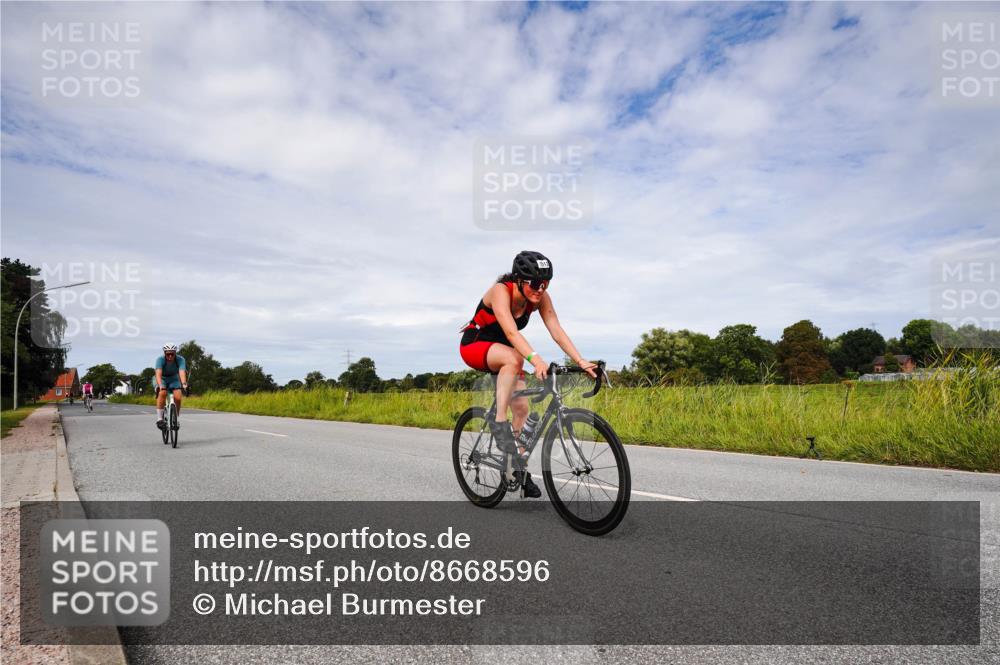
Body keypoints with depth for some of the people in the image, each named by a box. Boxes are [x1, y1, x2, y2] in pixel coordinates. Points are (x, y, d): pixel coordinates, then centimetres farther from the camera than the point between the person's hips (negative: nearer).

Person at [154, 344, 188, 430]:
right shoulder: (160, 359, -28)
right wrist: (160, 385, -58)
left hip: (174, 379, 1)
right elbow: (158, 374, -41)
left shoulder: (180, 360, -25)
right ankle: (159, 419, -23)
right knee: (162, 393, -32)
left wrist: (184, 384, -58)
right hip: (161, 379, -1)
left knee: (178, 397, -22)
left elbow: (182, 372, -39)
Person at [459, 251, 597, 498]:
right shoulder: (501, 291, -30)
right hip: (475, 345, -6)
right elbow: (511, 331, -44)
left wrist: (581, 361, -33)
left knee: (522, 408, -7)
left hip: (503, 351, 6)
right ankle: (499, 422, -31)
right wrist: (535, 359, -59)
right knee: (513, 358, -38)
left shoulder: (540, 298, -14)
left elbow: (557, 332, -21)